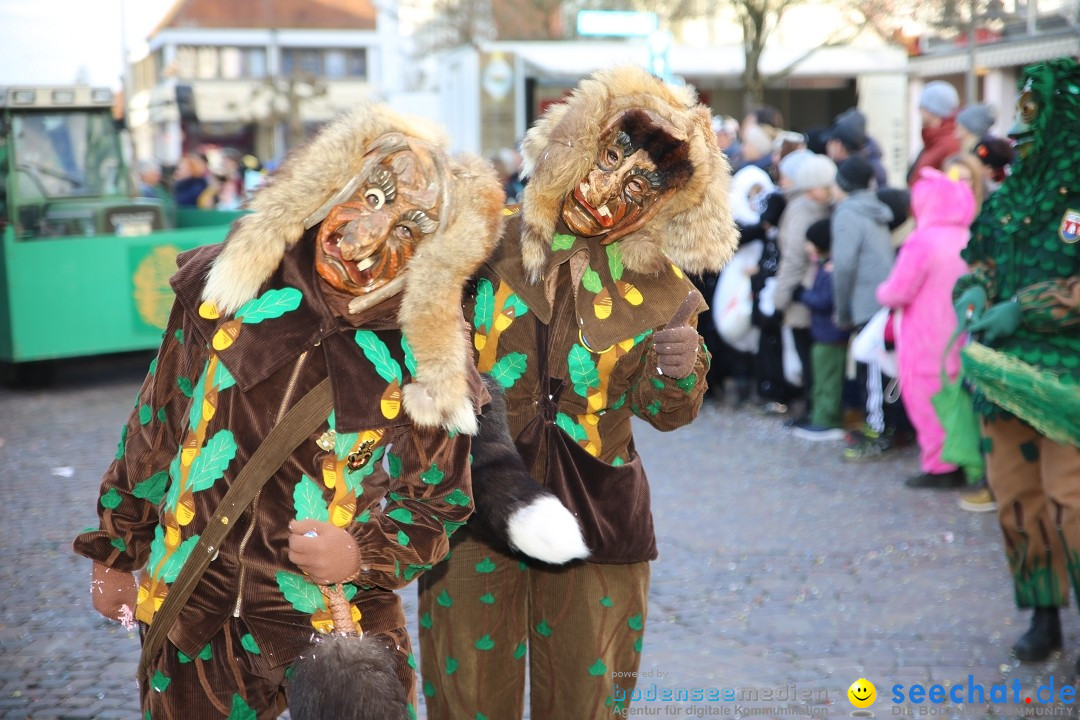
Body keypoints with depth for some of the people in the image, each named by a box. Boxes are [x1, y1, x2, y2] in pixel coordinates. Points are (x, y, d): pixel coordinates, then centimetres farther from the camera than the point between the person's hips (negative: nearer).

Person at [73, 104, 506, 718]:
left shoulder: (431, 362, -9)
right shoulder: (226, 286, -4)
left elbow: (438, 506, 2)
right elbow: (154, 427, 7)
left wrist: (366, 555, -17)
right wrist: (116, 551, 13)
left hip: (339, 631, -2)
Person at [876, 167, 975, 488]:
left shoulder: (923, 240, -19)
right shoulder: (968, 240, 1)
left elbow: (897, 293, -17)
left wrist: (883, 291, 5)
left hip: (926, 342, -7)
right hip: (960, 340, 7)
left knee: (927, 401, 4)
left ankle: (939, 467, 7)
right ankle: (962, 462, 21)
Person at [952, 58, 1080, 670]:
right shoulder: (1009, 196, 12)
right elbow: (979, 260, 21)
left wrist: (1021, 310, -19)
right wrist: (973, 294, 0)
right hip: (1003, 369, 7)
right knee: (1018, 499, 9)